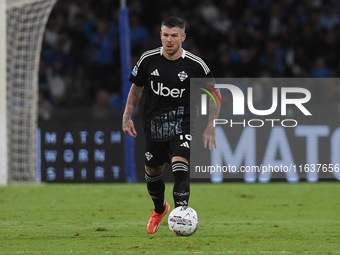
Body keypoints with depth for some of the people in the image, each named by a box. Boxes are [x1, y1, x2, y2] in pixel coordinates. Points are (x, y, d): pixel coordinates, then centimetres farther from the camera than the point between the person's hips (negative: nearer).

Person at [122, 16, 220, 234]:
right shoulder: (148, 59, -4)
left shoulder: (195, 65, -10)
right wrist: (127, 117, 6)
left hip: (181, 124, -3)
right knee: (152, 173, 16)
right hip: (154, 124, 3)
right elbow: (137, 88, 12)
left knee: (180, 168, -25)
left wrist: (210, 127, -6)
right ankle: (160, 210, 46)